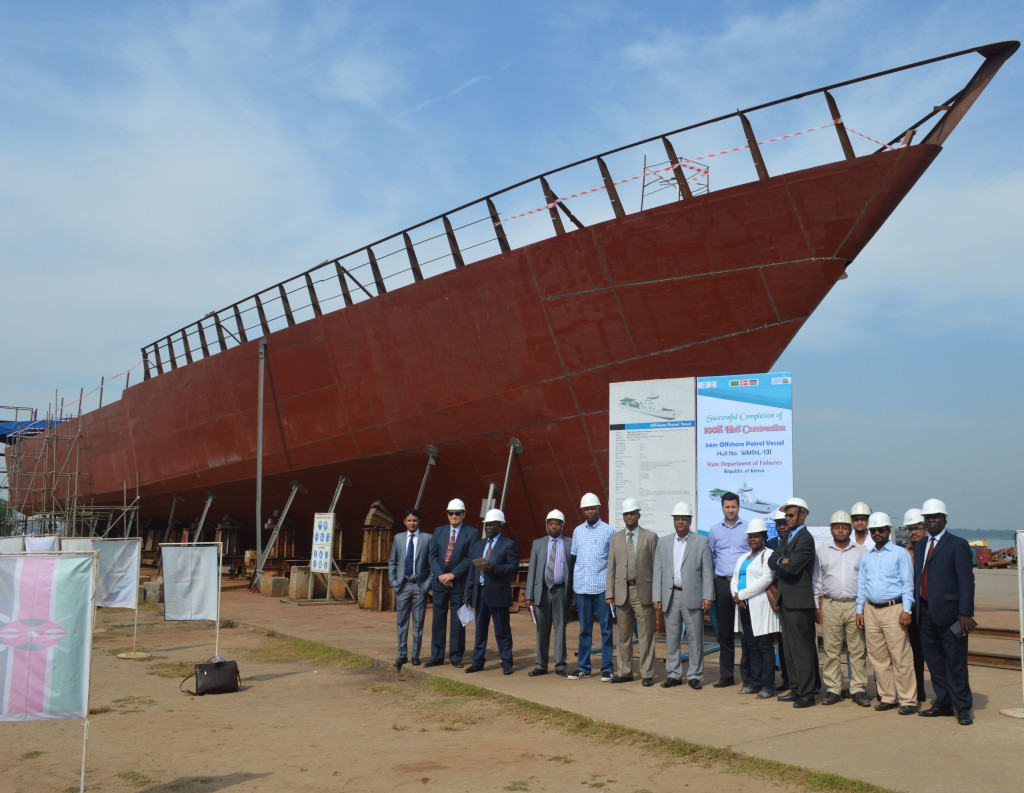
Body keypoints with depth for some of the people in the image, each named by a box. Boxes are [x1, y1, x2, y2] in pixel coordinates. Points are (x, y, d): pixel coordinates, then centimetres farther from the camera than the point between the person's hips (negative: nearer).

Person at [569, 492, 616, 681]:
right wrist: (573, 583, 10)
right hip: (582, 587, 4)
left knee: (606, 629, 0)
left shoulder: (608, 531, 1)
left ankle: (607, 669, 5)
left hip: (602, 587, -4)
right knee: (584, 629, 9)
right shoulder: (577, 531, 12)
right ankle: (583, 667, 15)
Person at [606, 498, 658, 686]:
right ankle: (624, 672, 18)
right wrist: (609, 593, 4)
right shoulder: (616, 538, 12)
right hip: (622, 591, 3)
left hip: (643, 591, -3)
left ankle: (647, 674, 6)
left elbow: (656, 566, 1)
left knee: (646, 635, -1)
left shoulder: (650, 537, 3)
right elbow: (611, 568, 11)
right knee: (623, 635, 9)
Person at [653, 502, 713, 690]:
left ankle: (694, 675, 9)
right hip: (670, 596, 3)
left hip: (693, 597, -3)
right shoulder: (663, 542, 12)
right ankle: (673, 674, 14)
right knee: (671, 637, 6)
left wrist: (708, 597, -6)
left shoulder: (701, 542, 5)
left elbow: (707, 572, 1)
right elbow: (658, 571, 10)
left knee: (695, 638, 0)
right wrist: (657, 597, 4)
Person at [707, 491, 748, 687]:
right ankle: (726, 675, 12)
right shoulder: (714, 530, 11)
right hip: (722, 583, 3)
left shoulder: (748, 528, 3)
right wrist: (711, 586, 12)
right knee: (724, 631, 6)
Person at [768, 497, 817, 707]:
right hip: (785, 600, 9)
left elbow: (792, 567, -21)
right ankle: (796, 689, 21)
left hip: (799, 600, -9)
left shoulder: (805, 539, -12)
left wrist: (779, 566, -1)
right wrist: (782, 561, -12)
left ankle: (807, 694, -2)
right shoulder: (787, 538, 18)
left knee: (802, 648, -6)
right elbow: (772, 561, 9)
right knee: (790, 648, 13)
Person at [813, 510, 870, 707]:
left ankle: (858, 689, 7)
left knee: (857, 650, -1)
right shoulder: (822, 552, 11)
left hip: (855, 605, 0)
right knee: (831, 650, 0)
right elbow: (816, 581, 12)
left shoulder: (861, 551, 10)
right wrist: (817, 605, 5)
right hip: (830, 605, 0)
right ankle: (833, 689, 6)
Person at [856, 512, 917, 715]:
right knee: (878, 657, 6)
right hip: (871, 610, 5)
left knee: (900, 657, -6)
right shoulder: (866, 556, 16)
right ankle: (887, 697, 14)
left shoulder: (900, 554, 2)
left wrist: (906, 610, -9)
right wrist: (859, 610, 12)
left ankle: (907, 700, -1)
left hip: (893, 609, -5)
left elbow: (908, 583, -1)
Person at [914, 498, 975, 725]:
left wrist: (965, 613, -15)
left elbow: (966, 581, -9)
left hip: (948, 613, -6)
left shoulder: (957, 545, -4)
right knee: (935, 661, 12)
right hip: (925, 612, 6)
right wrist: (914, 607, 8)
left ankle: (963, 708, 9)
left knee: (955, 662, 0)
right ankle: (943, 704, 22)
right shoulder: (919, 546, 16)